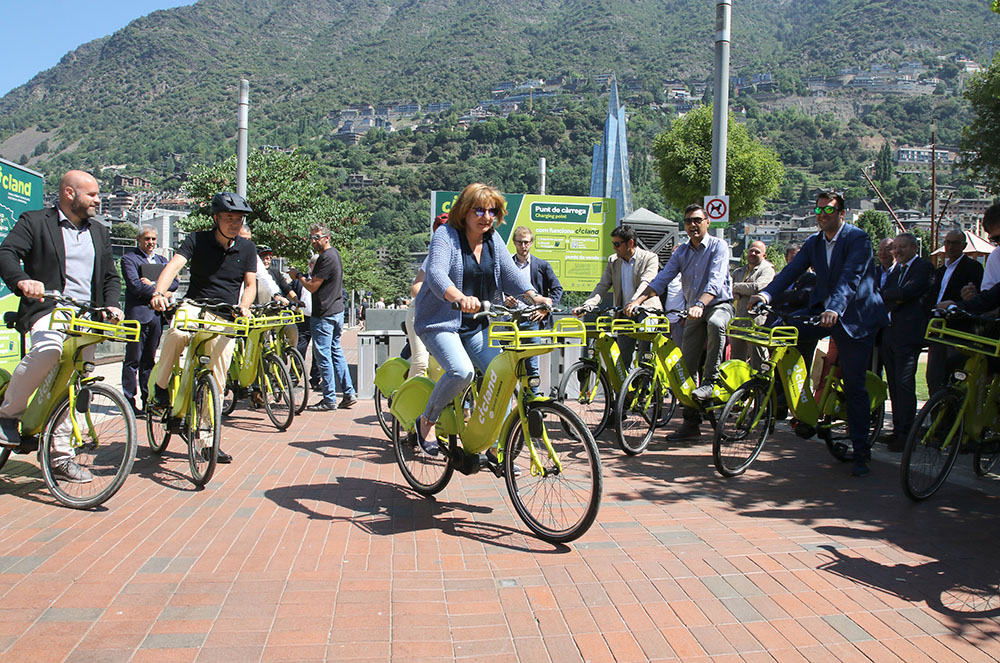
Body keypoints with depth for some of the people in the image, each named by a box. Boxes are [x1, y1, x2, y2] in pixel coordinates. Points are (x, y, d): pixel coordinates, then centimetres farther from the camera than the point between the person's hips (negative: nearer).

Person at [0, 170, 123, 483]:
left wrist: (111, 305, 0)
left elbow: (110, 277, 21)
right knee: (48, 349, -36)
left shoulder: (99, 233, 21)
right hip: (48, 309, -5)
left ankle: (60, 456, 15)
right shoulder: (34, 222, 5)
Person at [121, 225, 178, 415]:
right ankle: (129, 401, 0)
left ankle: (148, 398, 17)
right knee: (134, 359, -4)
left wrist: (154, 284, -9)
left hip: (157, 314, 5)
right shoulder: (129, 259, 1)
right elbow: (135, 285, -12)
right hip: (138, 313, -5)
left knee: (149, 359, 11)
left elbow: (175, 282, 6)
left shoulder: (161, 260, 19)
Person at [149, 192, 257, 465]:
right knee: (177, 333, -37)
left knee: (217, 378, -3)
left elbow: (250, 285, 8)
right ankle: (159, 386, -12)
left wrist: (243, 306, -14)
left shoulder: (247, 248, 7)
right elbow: (173, 266, -15)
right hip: (195, 307, -2)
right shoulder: (197, 240, -1)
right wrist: (159, 293, -34)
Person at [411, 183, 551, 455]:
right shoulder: (446, 236, -12)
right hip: (441, 323, -6)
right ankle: (427, 421, -2)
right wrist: (460, 298, -49)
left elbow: (511, 273, 0)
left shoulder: (493, 239, 8)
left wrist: (533, 296, -20)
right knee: (462, 371, -29)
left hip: (477, 326, 6)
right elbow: (436, 273, -29)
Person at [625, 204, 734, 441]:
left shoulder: (718, 246, -10)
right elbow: (662, 279, -3)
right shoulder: (681, 251, 7)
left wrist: (700, 304, -42)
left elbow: (715, 281, -25)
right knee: (687, 365, 1)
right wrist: (637, 300, -17)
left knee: (715, 324, -41)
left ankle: (710, 382, -27)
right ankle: (691, 423, 9)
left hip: (719, 305, -5)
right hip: (694, 311, 5)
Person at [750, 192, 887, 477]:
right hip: (822, 310, 5)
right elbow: (791, 271, -5)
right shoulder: (813, 242, 6)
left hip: (855, 316, -5)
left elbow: (850, 278, -26)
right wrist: (766, 294, -22)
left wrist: (835, 309, -42)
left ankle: (861, 453, 8)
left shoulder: (858, 239, -12)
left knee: (854, 385, -4)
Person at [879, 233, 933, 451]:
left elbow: (910, 290, -19)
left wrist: (887, 295, -6)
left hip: (908, 335, -8)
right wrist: (894, 299, -10)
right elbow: (883, 296, 11)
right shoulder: (897, 269, 21)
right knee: (894, 384, 11)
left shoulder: (924, 267, -3)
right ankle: (898, 429, 18)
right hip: (889, 333, 8)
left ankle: (905, 434, -4)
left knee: (904, 384, -8)